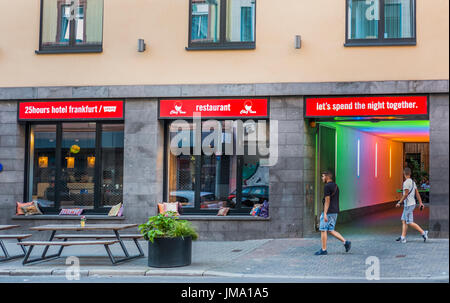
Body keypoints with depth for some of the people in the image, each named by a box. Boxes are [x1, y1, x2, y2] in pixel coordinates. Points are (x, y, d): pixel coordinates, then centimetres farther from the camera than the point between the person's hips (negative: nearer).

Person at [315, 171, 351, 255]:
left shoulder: (327, 186, -13)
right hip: (335, 212, 9)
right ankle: (345, 242, 3)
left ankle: (323, 250, 3)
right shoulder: (335, 186, 15)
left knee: (323, 230, 0)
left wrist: (325, 214, -20)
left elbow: (327, 201, -19)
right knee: (330, 230, 13)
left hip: (328, 212, -9)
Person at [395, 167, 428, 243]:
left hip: (408, 205, -9)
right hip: (412, 203, 9)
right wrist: (420, 203, 13)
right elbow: (417, 193, 12)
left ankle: (423, 233, -9)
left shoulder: (406, 182, -16)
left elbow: (406, 194, -19)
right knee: (404, 220, 10)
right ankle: (403, 237, 10)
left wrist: (399, 203, -12)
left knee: (410, 222, -6)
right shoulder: (413, 182, 11)